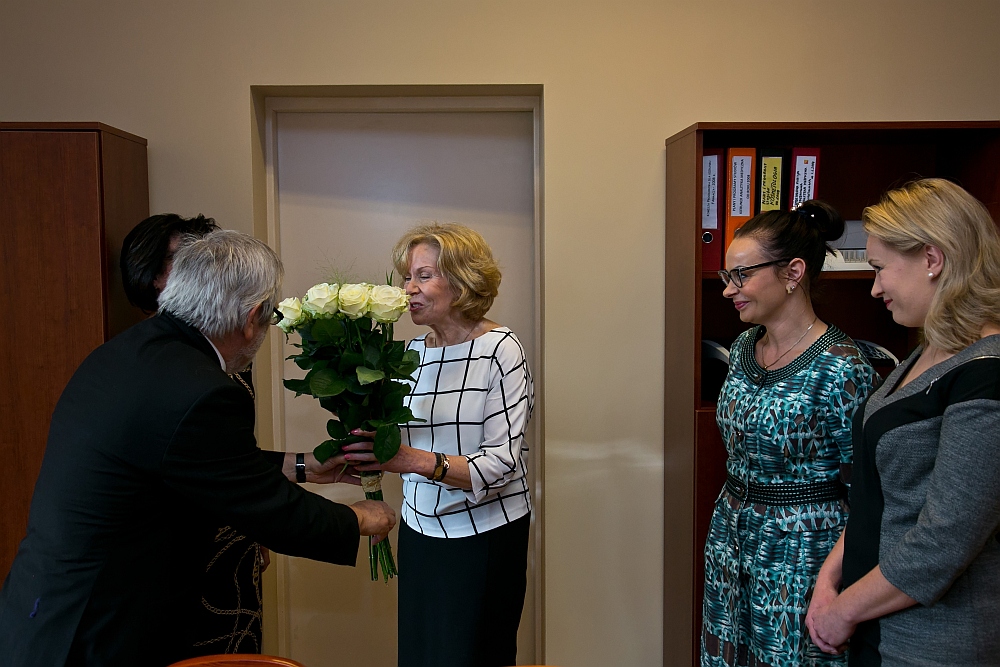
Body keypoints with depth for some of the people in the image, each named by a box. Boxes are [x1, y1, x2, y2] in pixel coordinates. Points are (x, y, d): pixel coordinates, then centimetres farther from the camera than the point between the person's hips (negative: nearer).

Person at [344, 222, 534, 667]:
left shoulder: (500, 349, -12)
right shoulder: (412, 351, 6)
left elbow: (502, 462, -20)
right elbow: (398, 440, 12)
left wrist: (417, 460, -32)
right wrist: (364, 437, -10)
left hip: (485, 535, -5)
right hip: (420, 529, 6)